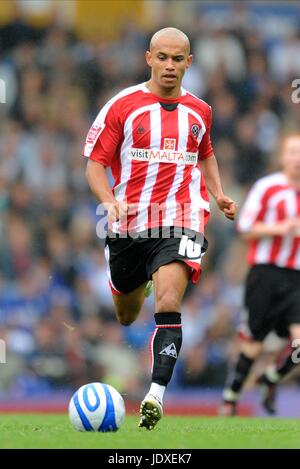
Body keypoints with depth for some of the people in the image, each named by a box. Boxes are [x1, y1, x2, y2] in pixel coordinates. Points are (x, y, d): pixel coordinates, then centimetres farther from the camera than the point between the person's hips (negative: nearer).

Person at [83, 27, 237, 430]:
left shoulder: (199, 111, 9)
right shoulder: (122, 106, -2)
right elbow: (95, 163, -1)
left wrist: (219, 194, 13)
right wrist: (110, 201, -19)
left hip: (180, 222, 0)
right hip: (128, 226, 0)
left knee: (168, 304, -22)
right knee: (126, 314, 15)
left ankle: (157, 395, -26)